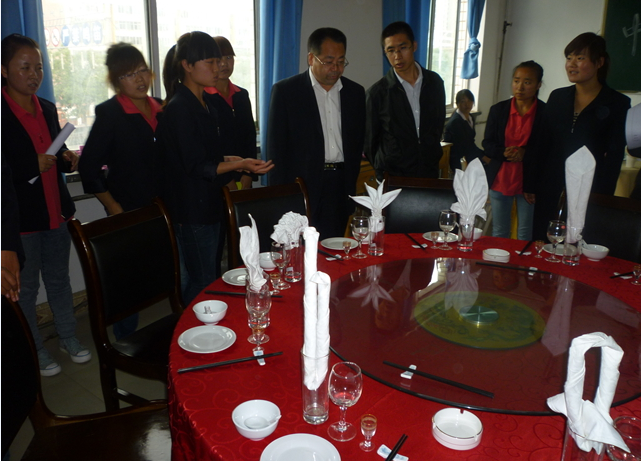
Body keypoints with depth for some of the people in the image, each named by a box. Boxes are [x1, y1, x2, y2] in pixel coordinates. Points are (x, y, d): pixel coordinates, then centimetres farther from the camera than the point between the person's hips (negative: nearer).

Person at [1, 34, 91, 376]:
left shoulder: (47, 109, 10)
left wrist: (68, 160, 0)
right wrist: (33, 166, -23)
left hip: (55, 210, 6)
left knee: (59, 278, 16)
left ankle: (68, 338, 31)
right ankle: (34, 351, 24)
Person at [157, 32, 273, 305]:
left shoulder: (205, 102, 13)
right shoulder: (178, 108, -16)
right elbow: (197, 167, -20)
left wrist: (230, 160, 9)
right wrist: (238, 165, -31)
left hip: (208, 203, 9)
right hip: (190, 209, -9)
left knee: (195, 279, 16)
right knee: (204, 282, -2)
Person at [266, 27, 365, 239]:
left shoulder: (356, 92, 11)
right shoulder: (285, 91, 0)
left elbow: (359, 142, 16)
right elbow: (276, 147, -1)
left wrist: (350, 185, 8)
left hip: (340, 189, 3)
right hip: (302, 187, -3)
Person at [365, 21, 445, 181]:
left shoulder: (434, 82, 2)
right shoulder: (377, 92, -8)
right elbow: (369, 142, 0)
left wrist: (433, 154, 14)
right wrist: (383, 171, 5)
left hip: (430, 173, 3)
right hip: (393, 177, -3)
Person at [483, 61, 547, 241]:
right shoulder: (498, 110, 4)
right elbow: (487, 144, 4)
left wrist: (525, 153, -20)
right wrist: (504, 153, -16)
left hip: (529, 183, -2)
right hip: (500, 180, 2)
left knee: (526, 235, 6)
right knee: (499, 233, 12)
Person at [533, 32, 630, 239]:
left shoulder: (617, 104, -1)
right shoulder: (557, 97, 10)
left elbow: (614, 156, -5)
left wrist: (601, 197, -12)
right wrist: (534, 186, 3)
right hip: (550, 191, 4)